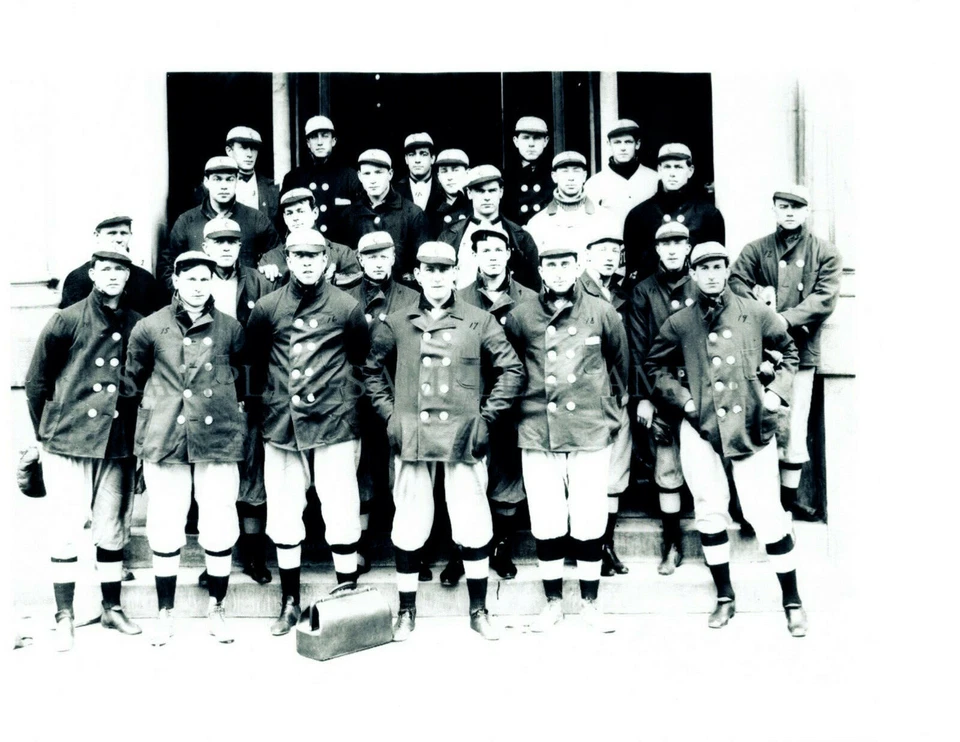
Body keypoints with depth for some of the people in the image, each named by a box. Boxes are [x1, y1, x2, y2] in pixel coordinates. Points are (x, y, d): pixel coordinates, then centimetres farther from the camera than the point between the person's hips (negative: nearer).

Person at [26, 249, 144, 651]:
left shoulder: (137, 326, 5)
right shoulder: (66, 321, -2)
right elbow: (36, 382, 4)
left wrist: (138, 435, 8)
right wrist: (46, 432, 6)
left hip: (119, 446, 2)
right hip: (68, 443, -2)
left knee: (113, 529, 9)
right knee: (65, 530, 2)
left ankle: (112, 608, 24)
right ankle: (64, 617, 14)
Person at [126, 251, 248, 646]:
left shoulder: (230, 328, 4)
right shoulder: (150, 328, 2)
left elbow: (244, 375, 17)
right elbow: (134, 377, 14)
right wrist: (155, 410, 15)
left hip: (218, 439, 0)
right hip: (164, 441, 0)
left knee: (220, 531, 2)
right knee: (165, 533, 5)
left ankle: (216, 609, 21)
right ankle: (165, 614, 22)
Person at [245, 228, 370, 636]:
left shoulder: (347, 308, -1)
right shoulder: (267, 308, 4)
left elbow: (362, 358, 11)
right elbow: (250, 357, 16)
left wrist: (342, 390, 8)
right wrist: (265, 396, 15)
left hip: (334, 423, -2)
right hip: (281, 424, 2)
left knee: (342, 516, -1)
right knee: (283, 517, 8)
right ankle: (290, 602, 24)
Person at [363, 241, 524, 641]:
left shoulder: (479, 322, 3)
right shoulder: (395, 324, 6)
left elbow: (511, 369, 5)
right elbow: (373, 370, 16)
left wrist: (487, 416, -1)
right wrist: (389, 414, 6)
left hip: (464, 438, -1)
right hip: (412, 437, 1)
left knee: (473, 526, 3)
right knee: (408, 528, 6)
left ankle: (479, 610, 22)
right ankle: (407, 611, 23)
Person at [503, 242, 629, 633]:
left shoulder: (602, 314, 1)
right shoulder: (521, 317, 1)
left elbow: (619, 364, 14)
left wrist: (611, 410, 18)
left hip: (591, 434, 0)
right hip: (538, 435, 1)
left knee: (589, 524, 4)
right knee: (546, 525, 7)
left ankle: (590, 602, 23)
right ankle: (553, 602, 24)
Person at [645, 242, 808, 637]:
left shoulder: (756, 314, 3)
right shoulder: (679, 323, 3)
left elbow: (790, 351, 14)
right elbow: (655, 365, 14)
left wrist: (776, 393, 2)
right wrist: (683, 399, 2)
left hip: (752, 427, -1)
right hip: (701, 429, 1)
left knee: (767, 514, -2)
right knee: (710, 513, 8)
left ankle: (792, 601, 16)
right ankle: (725, 597, 25)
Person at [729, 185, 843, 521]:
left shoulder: (826, 253, 8)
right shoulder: (756, 250, 10)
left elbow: (825, 298, -4)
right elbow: (735, 281, -2)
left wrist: (786, 319, -17)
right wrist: (759, 305, -20)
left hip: (801, 348, 0)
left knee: (794, 423, 3)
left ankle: (789, 494, 15)